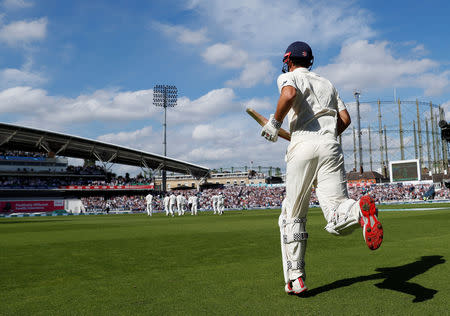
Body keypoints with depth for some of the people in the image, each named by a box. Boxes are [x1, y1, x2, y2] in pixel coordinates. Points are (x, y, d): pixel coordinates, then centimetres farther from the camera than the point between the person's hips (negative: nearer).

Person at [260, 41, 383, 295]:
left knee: (293, 217, 10)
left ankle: (295, 279, 9)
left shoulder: (288, 77, 12)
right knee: (338, 220, -7)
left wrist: (275, 122, -2)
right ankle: (360, 209, -41)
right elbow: (345, 119, 19)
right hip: (331, 147, 4)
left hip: (303, 147, -3)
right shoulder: (327, 83, 28)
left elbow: (290, 94, -14)